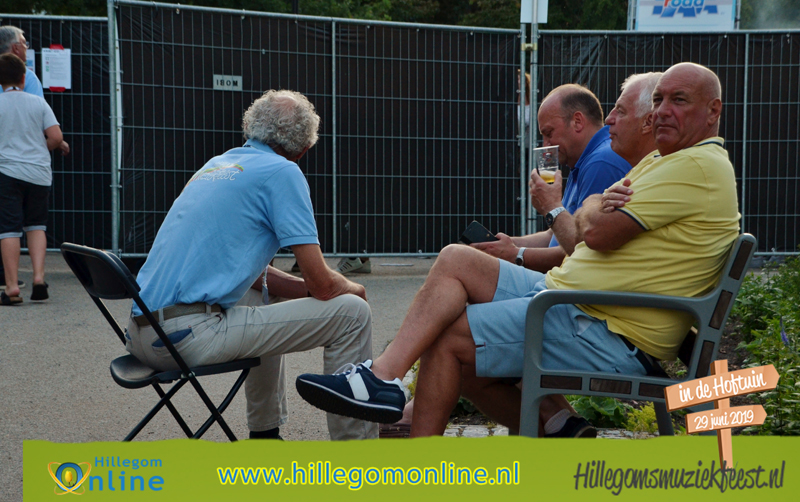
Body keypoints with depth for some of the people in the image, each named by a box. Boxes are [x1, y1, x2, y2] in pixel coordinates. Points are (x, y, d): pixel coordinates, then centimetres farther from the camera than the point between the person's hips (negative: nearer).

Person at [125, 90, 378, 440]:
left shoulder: (216, 164, 20)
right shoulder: (282, 172, -3)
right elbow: (322, 284, -7)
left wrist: (305, 289, 22)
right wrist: (354, 290, 14)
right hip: (191, 335, -9)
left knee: (263, 285, 36)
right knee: (351, 312, -3)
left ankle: (266, 435, 40)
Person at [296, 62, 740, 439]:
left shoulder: (698, 167, -14)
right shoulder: (660, 162, 20)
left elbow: (596, 233, -19)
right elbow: (585, 220, 14)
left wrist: (594, 211, 5)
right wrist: (598, 206, -10)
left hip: (611, 338, -10)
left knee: (447, 338, -10)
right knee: (455, 261, 2)